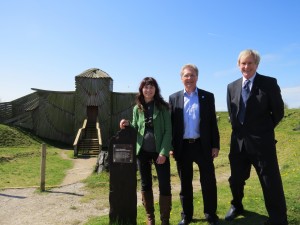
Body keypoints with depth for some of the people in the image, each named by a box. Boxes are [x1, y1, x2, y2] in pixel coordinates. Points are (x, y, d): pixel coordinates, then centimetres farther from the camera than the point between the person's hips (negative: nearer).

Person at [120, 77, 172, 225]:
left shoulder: (163, 106, -3)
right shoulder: (137, 108, 6)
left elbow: (168, 131, -7)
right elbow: (135, 130, 11)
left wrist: (164, 152, -14)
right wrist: (127, 125, -11)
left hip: (159, 151, -3)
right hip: (142, 151, 3)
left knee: (164, 186, 0)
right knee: (145, 185, 12)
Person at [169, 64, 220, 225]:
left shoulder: (208, 96, 4)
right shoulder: (174, 98, 5)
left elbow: (212, 123, 3)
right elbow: (171, 124, 4)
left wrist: (215, 145, -2)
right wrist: (171, 147, -1)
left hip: (203, 146, 0)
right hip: (182, 147, 1)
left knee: (208, 181, 7)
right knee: (185, 183, 12)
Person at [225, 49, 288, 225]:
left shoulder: (269, 83, -6)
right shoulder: (232, 87, 7)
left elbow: (278, 112, -2)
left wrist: (263, 129, 6)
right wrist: (241, 130, 9)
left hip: (262, 141, -4)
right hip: (239, 141, 5)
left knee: (271, 183, 2)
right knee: (236, 179, 18)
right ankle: (237, 206, 44)